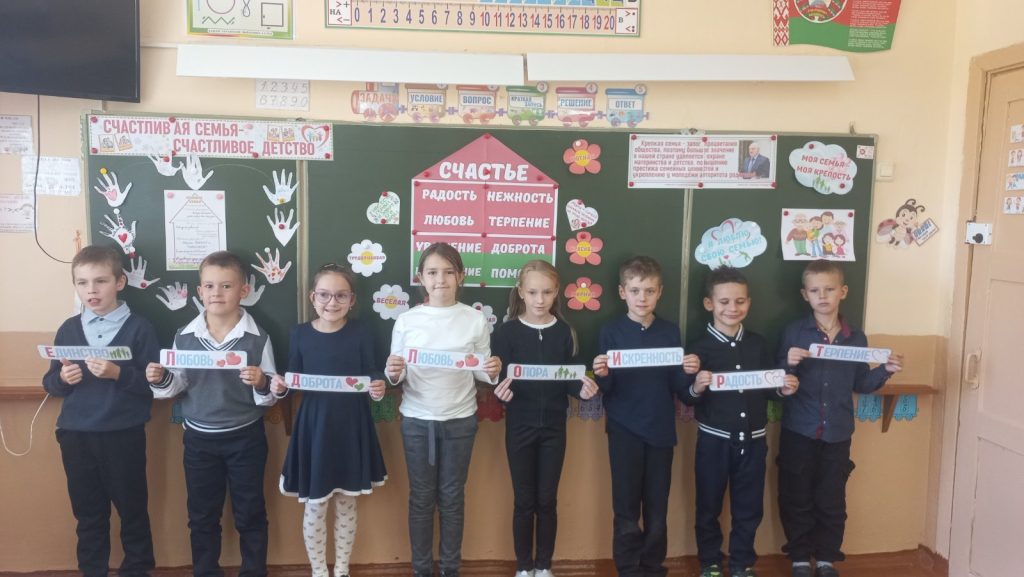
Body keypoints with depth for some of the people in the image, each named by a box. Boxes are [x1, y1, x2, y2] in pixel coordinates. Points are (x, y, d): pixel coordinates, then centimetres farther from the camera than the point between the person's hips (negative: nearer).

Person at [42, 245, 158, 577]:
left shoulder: (139, 328, -7)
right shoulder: (68, 329, 6)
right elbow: (49, 383, 9)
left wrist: (118, 373, -23)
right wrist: (62, 379, -13)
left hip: (123, 435, -3)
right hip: (76, 435, 4)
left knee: (132, 508, 10)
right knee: (88, 512, 16)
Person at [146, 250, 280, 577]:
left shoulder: (257, 338, -10)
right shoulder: (184, 337, -3)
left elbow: (271, 396, -8)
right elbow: (177, 387, 5)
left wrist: (261, 383, -29)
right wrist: (160, 379, -15)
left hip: (245, 438, -2)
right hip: (199, 439, 3)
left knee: (249, 515, 12)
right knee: (202, 517, 17)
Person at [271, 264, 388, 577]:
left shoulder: (361, 333, -4)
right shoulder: (300, 334, -3)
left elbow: (371, 376, -1)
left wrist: (379, 387, -22)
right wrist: (279, 387, -17)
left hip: (351, 426, 0)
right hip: (314, 426, 0)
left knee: (346, 504, 15)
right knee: (315, 507, 9)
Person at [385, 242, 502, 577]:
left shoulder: (475, 320, -3)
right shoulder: (407, 320, -4)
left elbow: (482, 371, 2)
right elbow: (397, 377, 0)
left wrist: (493, 372, -19)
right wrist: (394, 374, -22)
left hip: (460, 420, 0)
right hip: (417, 420, 0)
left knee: (452, 496, 13)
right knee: (421, 497, 11)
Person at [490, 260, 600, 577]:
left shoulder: (565, 332, -1)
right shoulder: (507, 332, -6)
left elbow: (571, 379, 1)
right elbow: (500, 379, -8)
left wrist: (582, 388, -20)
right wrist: (503, 389, -30)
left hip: (553, 427, 2)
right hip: (520, 427, -1)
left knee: (547, 500, 11)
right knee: (524, 500, 9)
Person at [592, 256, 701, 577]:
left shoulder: (670, 332, 3)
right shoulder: (611, 332, -3)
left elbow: (678, 388, 2)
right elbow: (605, 390, -5)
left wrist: (689, 373, -18)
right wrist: (602, 375, -26)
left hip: (661, 430, 2)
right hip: (624, 430, -2)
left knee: (658, 508, 11)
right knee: (626, 508, 5)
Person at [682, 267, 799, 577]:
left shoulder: (758, 344, 3)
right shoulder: (699, 346, -10)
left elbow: (769, 389, 12)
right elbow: (686, 398, -9)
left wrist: (783, 389, -9)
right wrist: (696, 389, -30)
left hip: (753, 439, 3)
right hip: (714, 440, -3)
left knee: (749, 508, 15)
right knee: (708, 507, 11)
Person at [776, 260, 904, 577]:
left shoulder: (856, 338, 1)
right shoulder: (794, 331, -7)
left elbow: (860, 384, 8)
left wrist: (885, 371, -6)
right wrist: (789, 365, -27)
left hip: (837, 433, 2)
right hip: (798, 431, -2)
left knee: (832, 501, 13)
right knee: (797, 499, 9)